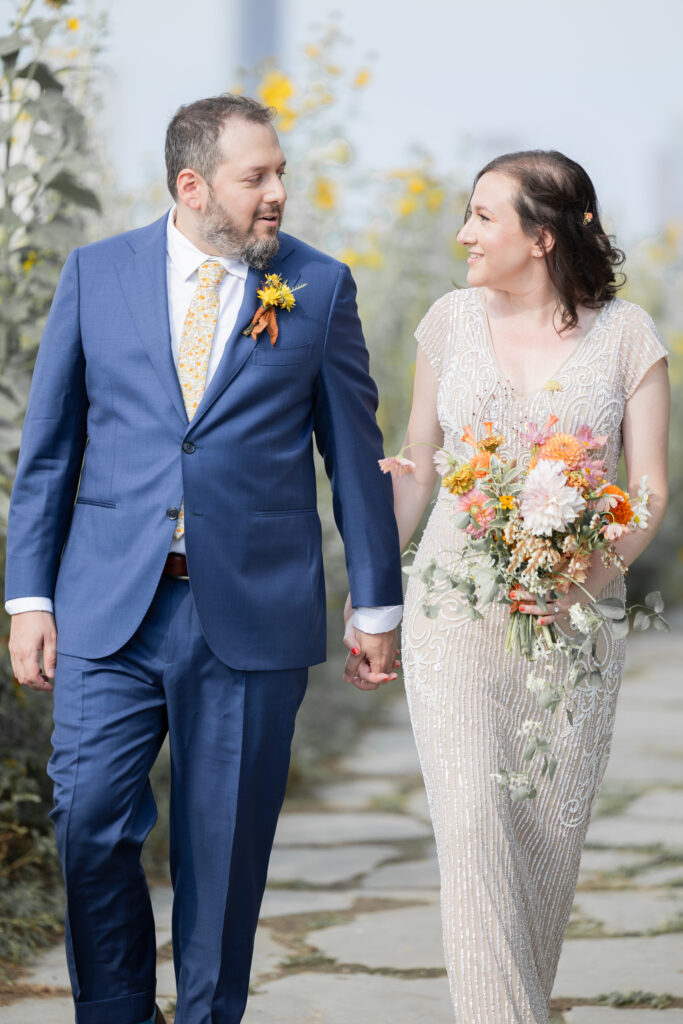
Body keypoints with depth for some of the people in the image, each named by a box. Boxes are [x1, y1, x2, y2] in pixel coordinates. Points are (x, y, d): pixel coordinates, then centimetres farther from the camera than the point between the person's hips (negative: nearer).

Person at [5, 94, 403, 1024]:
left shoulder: (320, 287, 4)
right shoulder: (97, 274, 5)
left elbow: (356, 454, 8)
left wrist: (378, 604, 8)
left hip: (253, 616, 0)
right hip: (111, 611, 1)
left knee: (225, 849, 5)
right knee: (90, 821, -3)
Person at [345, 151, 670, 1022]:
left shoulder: (626, 335, -2)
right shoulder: (453, 321, 4)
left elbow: (649, 491, -2)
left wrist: (588, 576, -20)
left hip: (576, 620, 0)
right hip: (455, 614, 0)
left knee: (551, 834, 5)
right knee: (473, 826, -13)